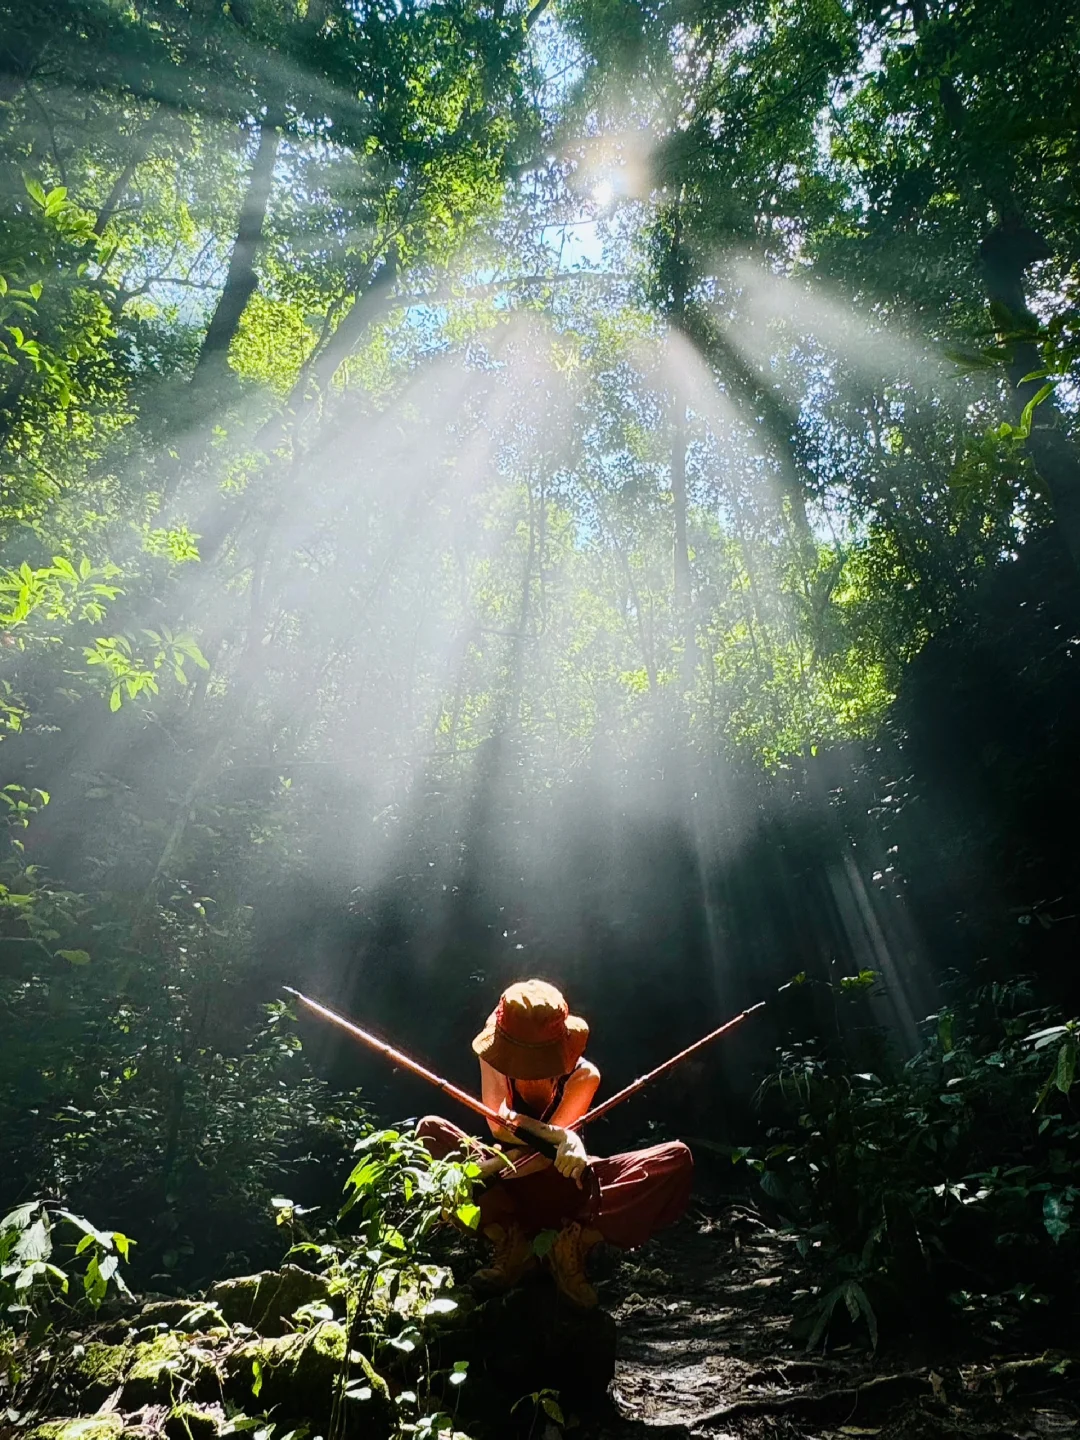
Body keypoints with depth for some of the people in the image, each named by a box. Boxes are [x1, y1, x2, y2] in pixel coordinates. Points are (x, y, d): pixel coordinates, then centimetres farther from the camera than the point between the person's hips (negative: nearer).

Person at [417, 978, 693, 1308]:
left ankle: (573, 1244, -20)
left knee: (677, 1159, -25)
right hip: (509, 1183, 1)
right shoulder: (495, 1058, -13)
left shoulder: (583, 1075, -16)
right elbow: (498, 1124, -26)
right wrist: (561, 1138, -41)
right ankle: (511, 1243, -23)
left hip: (568, 1187, -1)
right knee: (430, 1130, -28)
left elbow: (554, 1146, -21)